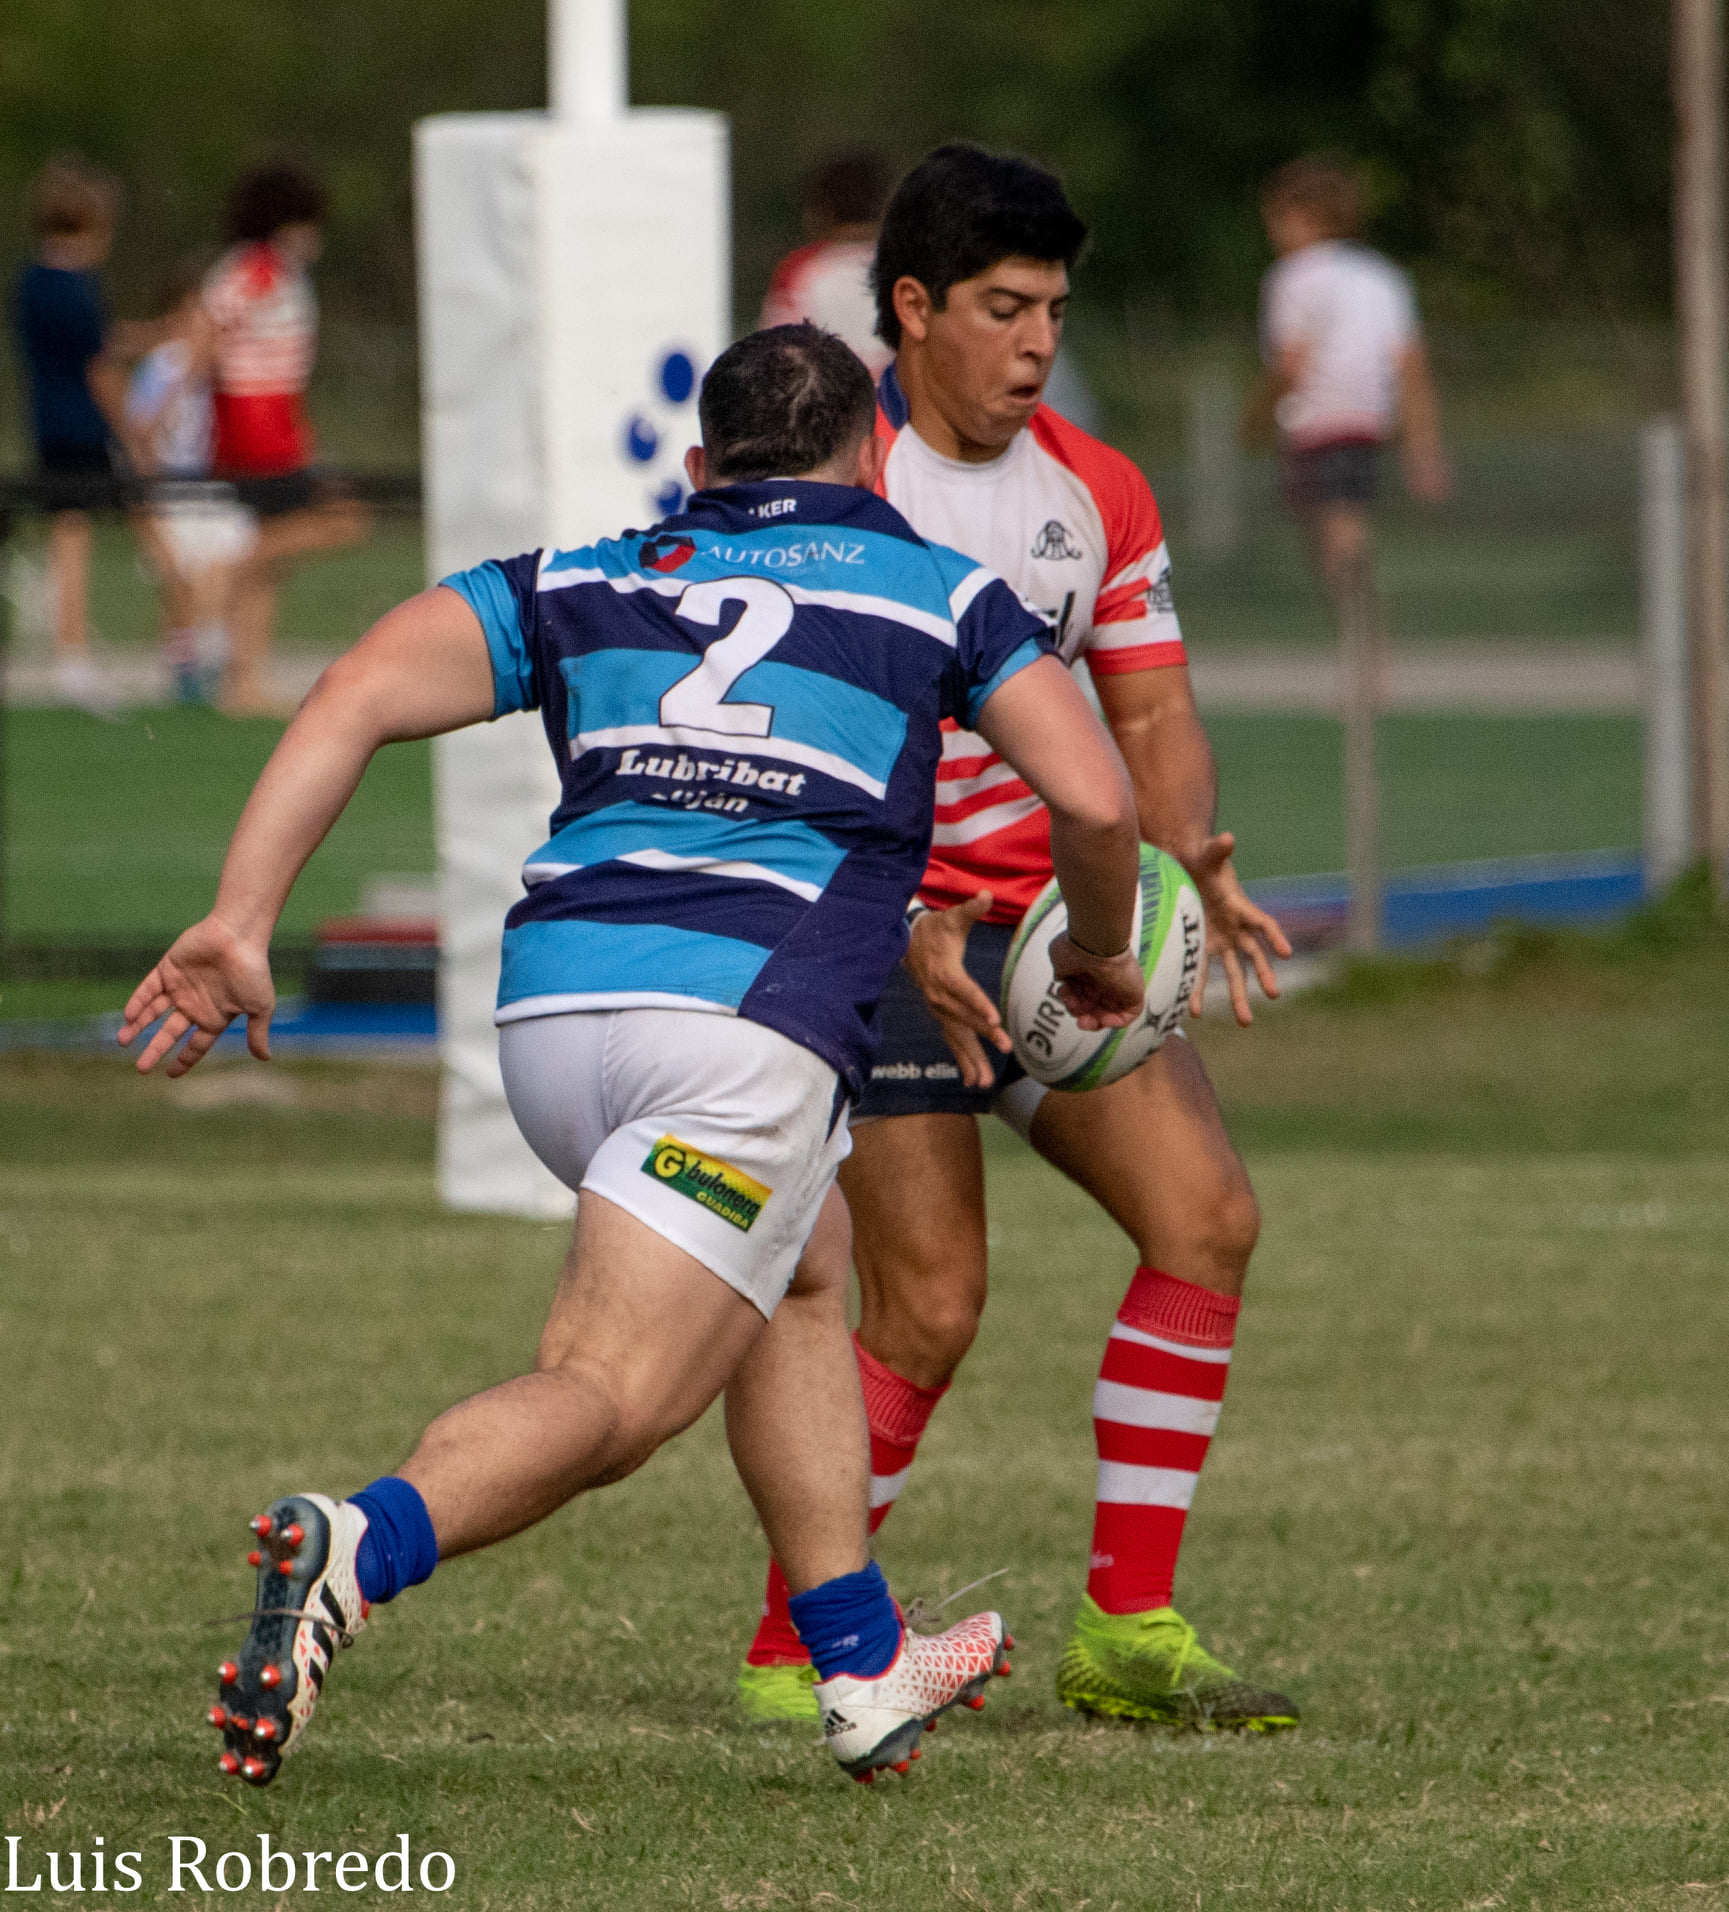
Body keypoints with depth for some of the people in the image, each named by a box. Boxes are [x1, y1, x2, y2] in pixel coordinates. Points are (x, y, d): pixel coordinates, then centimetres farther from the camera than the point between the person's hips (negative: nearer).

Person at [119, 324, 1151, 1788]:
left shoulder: (581, 582, 23)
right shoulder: (936, 591, 18)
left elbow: (359, 696, 7)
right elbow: (1094, 800, 8)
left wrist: (242, 922, 1)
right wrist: (1099, 954, 28)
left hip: (551, 1003, 5)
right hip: (750, 1018, -5)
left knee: (806, 1275, 30)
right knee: (610, 1400, -12)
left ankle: (865, 1668, 31)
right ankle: (356, 1553, -41)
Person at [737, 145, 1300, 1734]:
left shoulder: (1097, 493, 8)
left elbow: (1152, 717, 10)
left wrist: (1190, 858, -12)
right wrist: (900, 924, -28)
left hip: (1051, 917, 6)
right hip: (880, 930, -6)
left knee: (1207, 1216, -9)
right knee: (931, 1308, -14)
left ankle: (1129, 1634, -2)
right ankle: (790, 1651, 3)